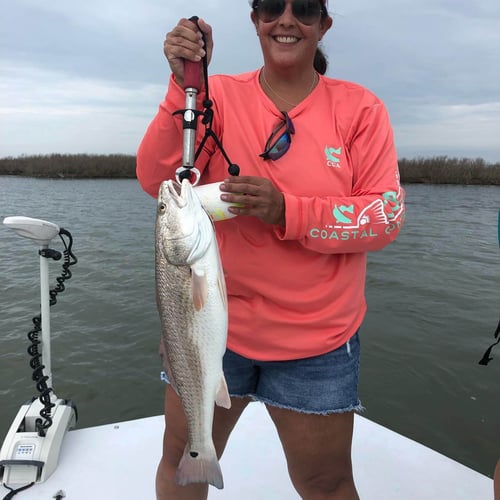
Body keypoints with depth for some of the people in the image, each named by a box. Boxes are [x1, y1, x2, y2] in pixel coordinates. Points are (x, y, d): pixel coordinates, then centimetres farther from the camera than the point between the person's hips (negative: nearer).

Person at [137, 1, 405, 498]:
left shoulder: (360, 108, -3)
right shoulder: (221, 95, -1)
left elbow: (387, 215, -9)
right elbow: (157, 181, -12)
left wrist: (287, 211, -23)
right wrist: (185, 84, -24)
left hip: (316, 338, 0)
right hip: (214, 322, 2)